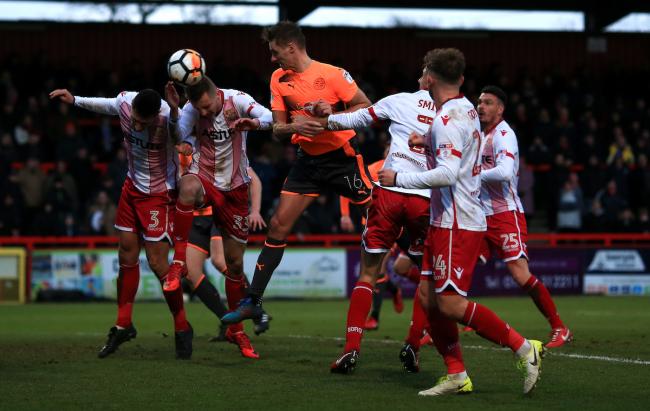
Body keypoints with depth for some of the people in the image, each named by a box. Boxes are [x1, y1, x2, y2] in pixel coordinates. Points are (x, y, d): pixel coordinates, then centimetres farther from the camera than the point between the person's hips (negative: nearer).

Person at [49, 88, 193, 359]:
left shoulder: (169, 118, -32)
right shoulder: (124, 102, -13)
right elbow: (106, 105, 11)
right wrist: (74, 100, 20)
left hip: (159, 193, -6)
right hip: (132, 186, 6)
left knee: (158, 263, -6)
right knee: (127, 256, 11)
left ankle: (182, 329, 9)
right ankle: (123, 325, 25)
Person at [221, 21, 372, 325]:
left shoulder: (332, 74, -14)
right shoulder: (279, 79, 3)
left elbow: (366, 107, -10)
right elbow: (277, 128, 3)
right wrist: (296, 126, -19)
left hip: (343, 157, -5)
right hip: (308, 160, 5)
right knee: (278, 225, 1)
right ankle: (253, 302, 6)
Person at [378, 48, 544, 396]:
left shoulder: (449, 118, -16)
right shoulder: (466, 110, 13)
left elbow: (447, 174, -26)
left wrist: (398, 179, -18)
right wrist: (428, 143, 23)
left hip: (457, 223, -10)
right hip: (446, 221, 10)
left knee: (450, 303, -11)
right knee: (428, 296, 8)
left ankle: (524, 348, -6)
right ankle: (457, 376, 10)